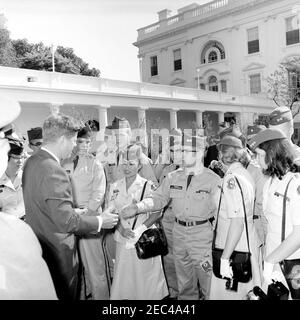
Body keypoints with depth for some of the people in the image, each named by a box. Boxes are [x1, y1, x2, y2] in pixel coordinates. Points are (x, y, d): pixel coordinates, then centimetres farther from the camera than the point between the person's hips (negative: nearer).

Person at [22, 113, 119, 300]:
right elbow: (66, 221, -27)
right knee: (64, 295, 9)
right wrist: (100, 221, -14)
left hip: (39, 247, 9)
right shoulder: (53, 171, -26)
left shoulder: (32, 162, 3)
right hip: (58, 254, -9)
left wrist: (76, 211, 11)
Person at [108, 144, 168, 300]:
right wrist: (121, 229, -12)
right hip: (123, 240, 3)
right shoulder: (115, 186, 6)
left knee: (146, 278, 4)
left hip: (144, 240, -3)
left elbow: (157, 212, -6)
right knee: (123, 278, 10)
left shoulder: (148, 185, -6)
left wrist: (140, 229, -17)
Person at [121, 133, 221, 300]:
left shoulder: (213, 180, -9)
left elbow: (219, 211, -9)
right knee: (184, 279, 20)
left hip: (203, 233, -4)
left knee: (207, 276, 2)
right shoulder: (173, 177, 3)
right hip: (179, 231, 5)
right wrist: (137, 207, -12)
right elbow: (159, 198, 4)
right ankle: (186, 297, 40)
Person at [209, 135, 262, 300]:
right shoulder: (245, 173, 7)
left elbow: (237, 221, -24)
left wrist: (224, 258, -22)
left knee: (227, 294, 4)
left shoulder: (232, 178, -19)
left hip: (235, 250, -9)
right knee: (248, 293, 19)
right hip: (250, 245, 9)